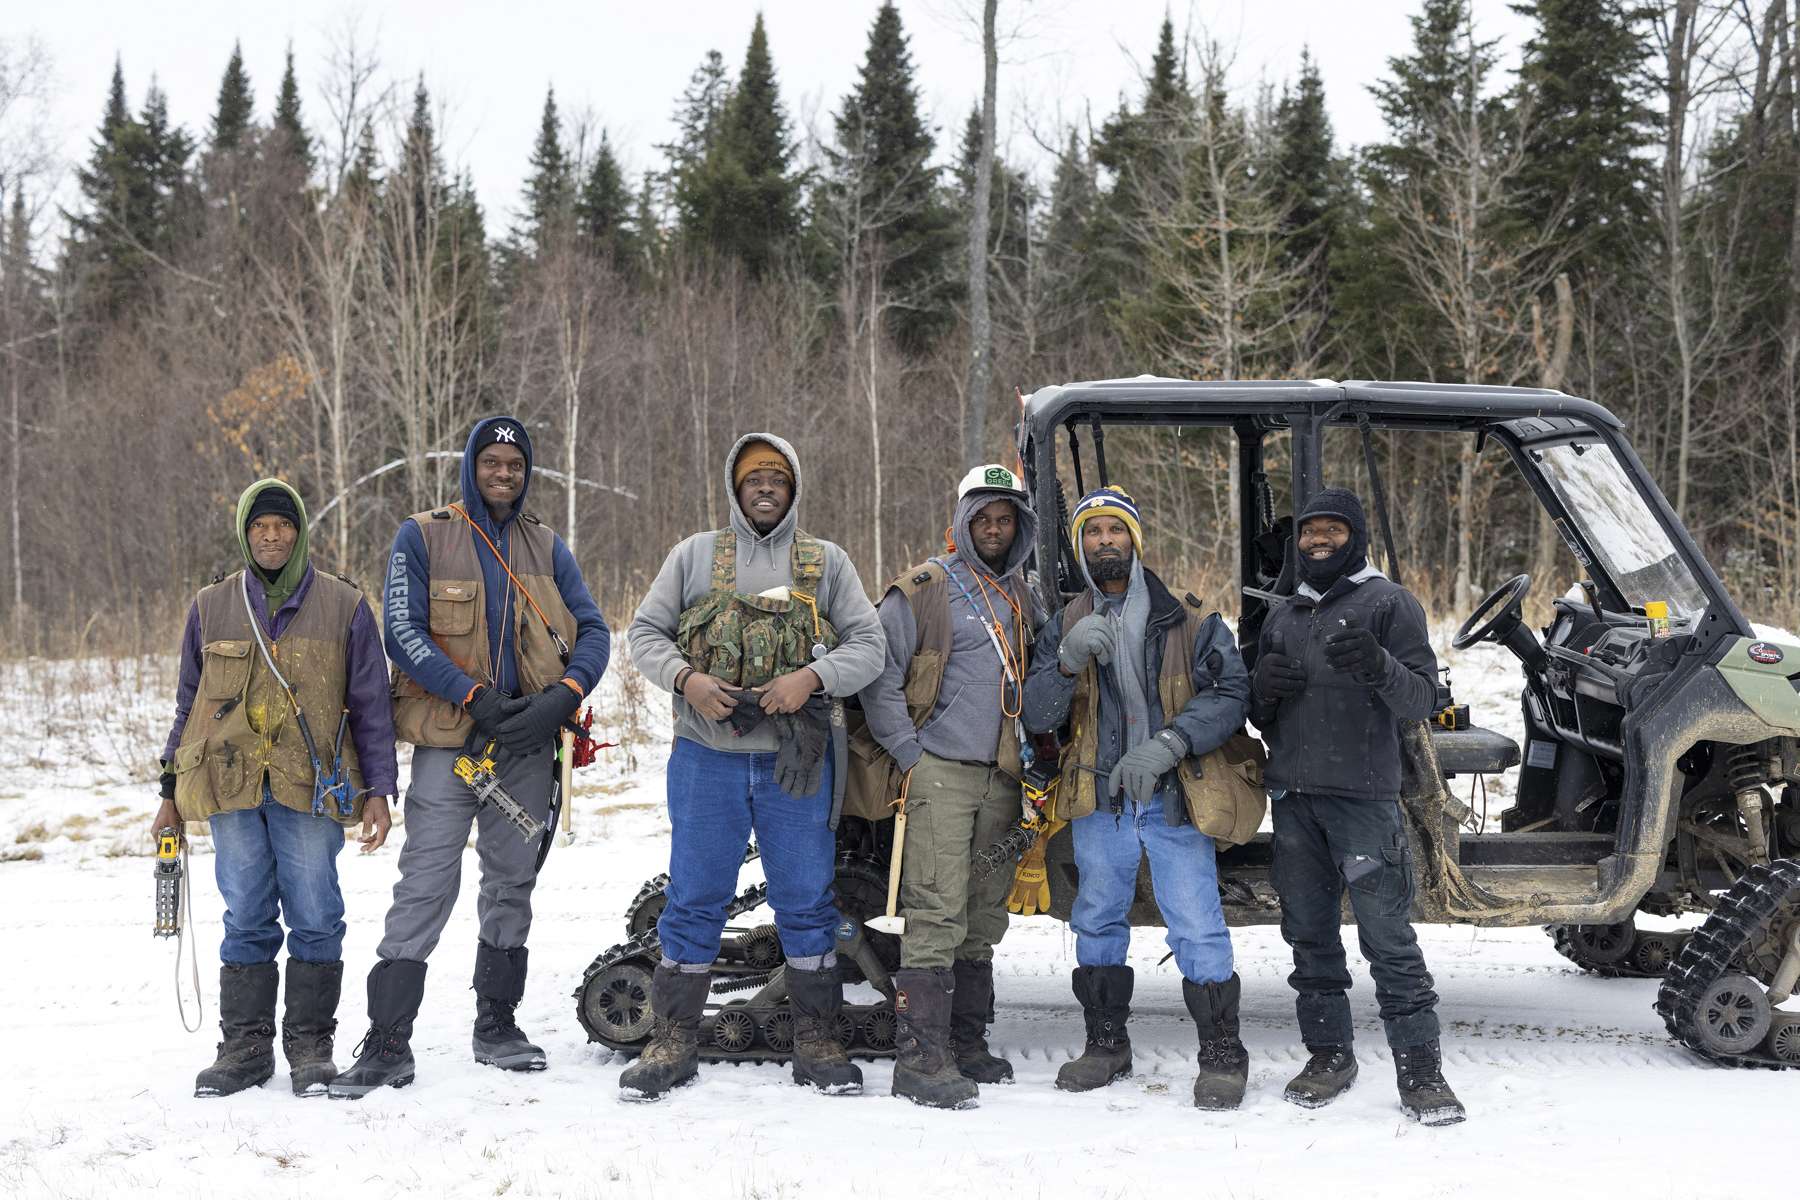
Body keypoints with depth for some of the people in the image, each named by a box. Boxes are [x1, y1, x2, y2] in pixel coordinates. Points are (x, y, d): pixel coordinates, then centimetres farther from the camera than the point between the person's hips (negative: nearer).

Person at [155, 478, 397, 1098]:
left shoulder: (343, 605, 6)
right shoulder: (211, 607, 12)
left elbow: (371, 705, 7)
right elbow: (189, 703, 18)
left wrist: (378, 790, 1)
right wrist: (172, 791, 16)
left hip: (310, 787, -2)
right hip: (231, 789, 2)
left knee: (315, 919, -1)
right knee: (246, 920, 4)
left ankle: (310, 1045, 9)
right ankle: (245, 1045, 11)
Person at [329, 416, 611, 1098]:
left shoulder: (548, 549, 11)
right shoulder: (422, 537, 0)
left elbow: (592, 632, 6)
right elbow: (403, 633, -8)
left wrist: (561, 698, -12)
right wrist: (475, 697, -18)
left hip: (527, 744, 4)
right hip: (448, 740, -4)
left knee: (512, 884, 11)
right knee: (425, 887, -9)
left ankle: (497, 1025, 23)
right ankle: (387, 1044, -5)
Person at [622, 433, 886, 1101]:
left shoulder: (827, 563, 9)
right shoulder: (695, 556, 9)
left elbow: (869, 644, 3)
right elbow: (645, 632, 8)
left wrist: (811, 677, -15)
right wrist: (687, 679, -11)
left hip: (795, 762, 0)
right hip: (707, 755, 0)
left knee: (807, 901, 4)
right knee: (694, 898, 4)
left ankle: (815, 1040, 15)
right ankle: (674, 1038, 14)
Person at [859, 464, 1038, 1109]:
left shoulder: (1024, 597, 16)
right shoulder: (924, 590, -5)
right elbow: (878, 676, -7)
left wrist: (1032, 756, 15)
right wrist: (913, 758, -10)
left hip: (1001, 782, 7)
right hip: (940, 773, -6)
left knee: (984, 920, 12)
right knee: (937, 917, -12)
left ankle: (967, 1045, 22)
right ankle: (921, 1058, -10)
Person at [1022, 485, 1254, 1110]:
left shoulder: (1189, 623, 1)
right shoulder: (1065, 627, 10)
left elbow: (1230, 694, -9)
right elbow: (1037, 716, 0)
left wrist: (1167, 744, -22)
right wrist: (1068, 661, -20)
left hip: (1175, 799, -3)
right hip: (1100, 800, 4)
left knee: (1198, 928, -7)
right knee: (1097, 922, 13)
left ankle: (1222, 1053, 7)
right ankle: (1106, 1045, 28)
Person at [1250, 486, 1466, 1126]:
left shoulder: (1388, 603, 2)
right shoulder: (1283, 616, 19)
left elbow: (1421, 699, -6)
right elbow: (1260, 718, 23)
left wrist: (1378, 665, -26)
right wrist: (1265, 688, -1)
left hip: (1363, 796, -6)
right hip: (1293, 797, 6)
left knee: (1389, 937, -7)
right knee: (1310, 934, 10)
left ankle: (1419, 1071, -3)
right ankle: (1329, 1055, 20)